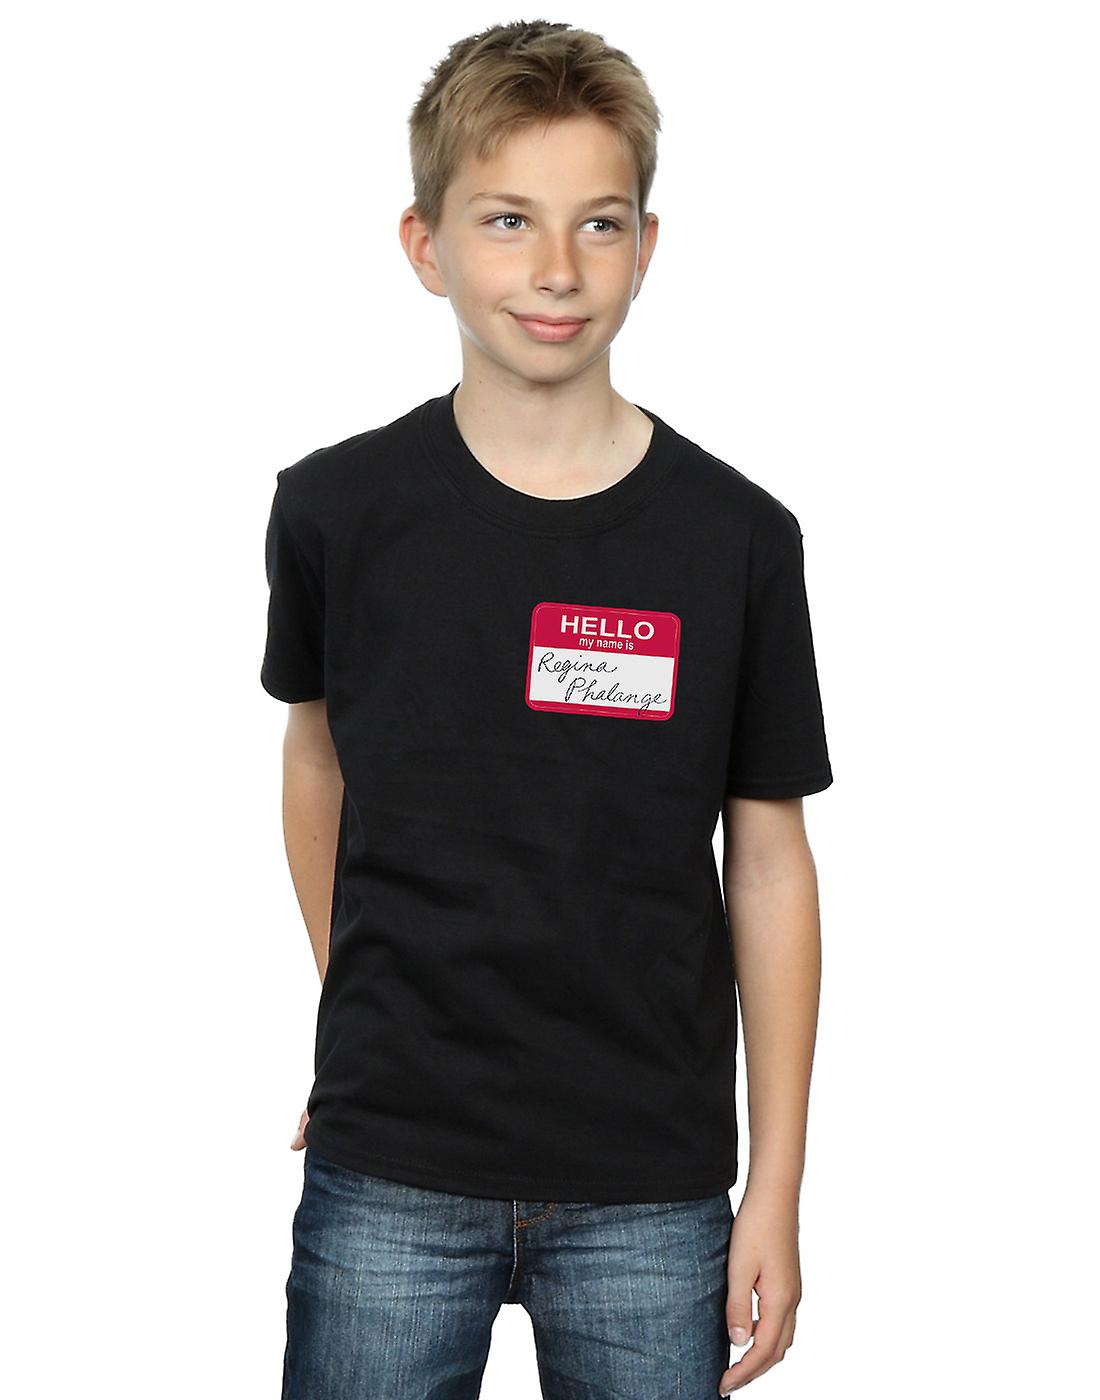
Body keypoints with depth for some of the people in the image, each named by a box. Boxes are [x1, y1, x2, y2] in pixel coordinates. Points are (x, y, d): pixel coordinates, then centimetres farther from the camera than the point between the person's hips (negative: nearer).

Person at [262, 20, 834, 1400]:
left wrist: (776, 1188, -1)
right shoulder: (336, 510, -4)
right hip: (388, 1179, 0)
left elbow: (770, 865, 0)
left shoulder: (738, 538, -5)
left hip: (651, 1194, 0)